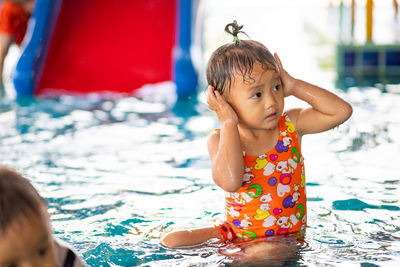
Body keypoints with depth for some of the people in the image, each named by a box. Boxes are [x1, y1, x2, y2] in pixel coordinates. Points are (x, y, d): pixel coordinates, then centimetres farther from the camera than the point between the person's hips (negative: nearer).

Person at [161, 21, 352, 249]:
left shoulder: (291, 125, -5)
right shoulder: (221, 140, -12)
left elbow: (342, 110, -12)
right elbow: (230, 181, -33)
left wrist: (294, 86, -12)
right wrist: (230, 124, -25)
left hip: (286, 238, -1)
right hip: (238, 233, 1)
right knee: (171, 240, -12)